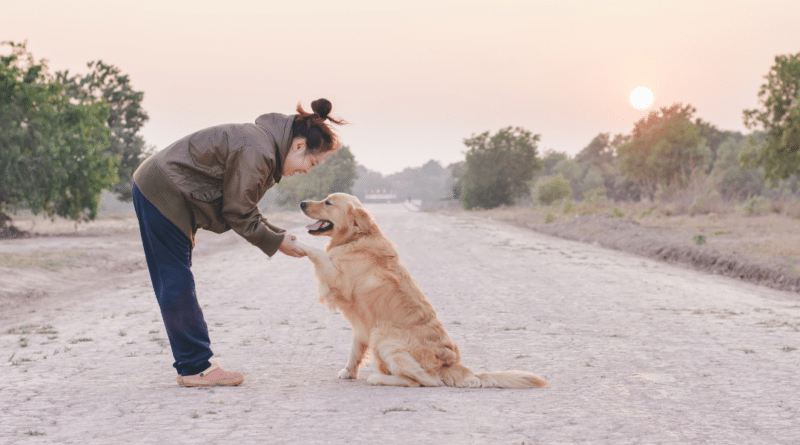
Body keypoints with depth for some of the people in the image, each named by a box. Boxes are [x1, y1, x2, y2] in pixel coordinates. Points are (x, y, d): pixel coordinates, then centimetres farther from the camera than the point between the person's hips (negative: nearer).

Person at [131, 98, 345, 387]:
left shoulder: (265, 143, 9)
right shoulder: (256, 152, -23)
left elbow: (243, 207, 12)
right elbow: (237, 212, -18)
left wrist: (277, 234, 5)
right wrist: (275, 242, -8)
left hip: (156, 190, 11)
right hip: (162, 194, -11)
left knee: (174, 283, 11)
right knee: (178, 283, -6)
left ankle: (191, 366, 17)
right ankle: (196, 368, -1)